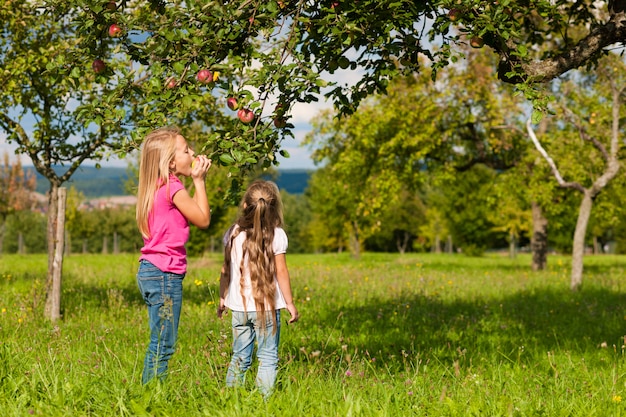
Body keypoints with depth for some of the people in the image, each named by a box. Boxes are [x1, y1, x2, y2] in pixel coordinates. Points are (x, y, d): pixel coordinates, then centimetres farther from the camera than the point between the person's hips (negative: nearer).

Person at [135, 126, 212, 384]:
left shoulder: (158, 187, 14)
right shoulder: (172, 187, -14)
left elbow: (194, 214, 18)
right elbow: (203, 220, -9)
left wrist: (197, 181, 13)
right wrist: (199, 181, -2)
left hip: (151, 271, 10)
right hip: (165, 274, -10)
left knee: (159, 343, 15)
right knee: (163, 345, -4)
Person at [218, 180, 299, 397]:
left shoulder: (233, 233, 2)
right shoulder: (276, 235, -8)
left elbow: (225, 270, 7)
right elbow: (281, 272, -7)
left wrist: (222, 298, 20)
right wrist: (290, 303, 1)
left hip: (239, 306, 4)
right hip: (268, 306, -3)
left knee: (239, 357, 14)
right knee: (267, 357, 3)